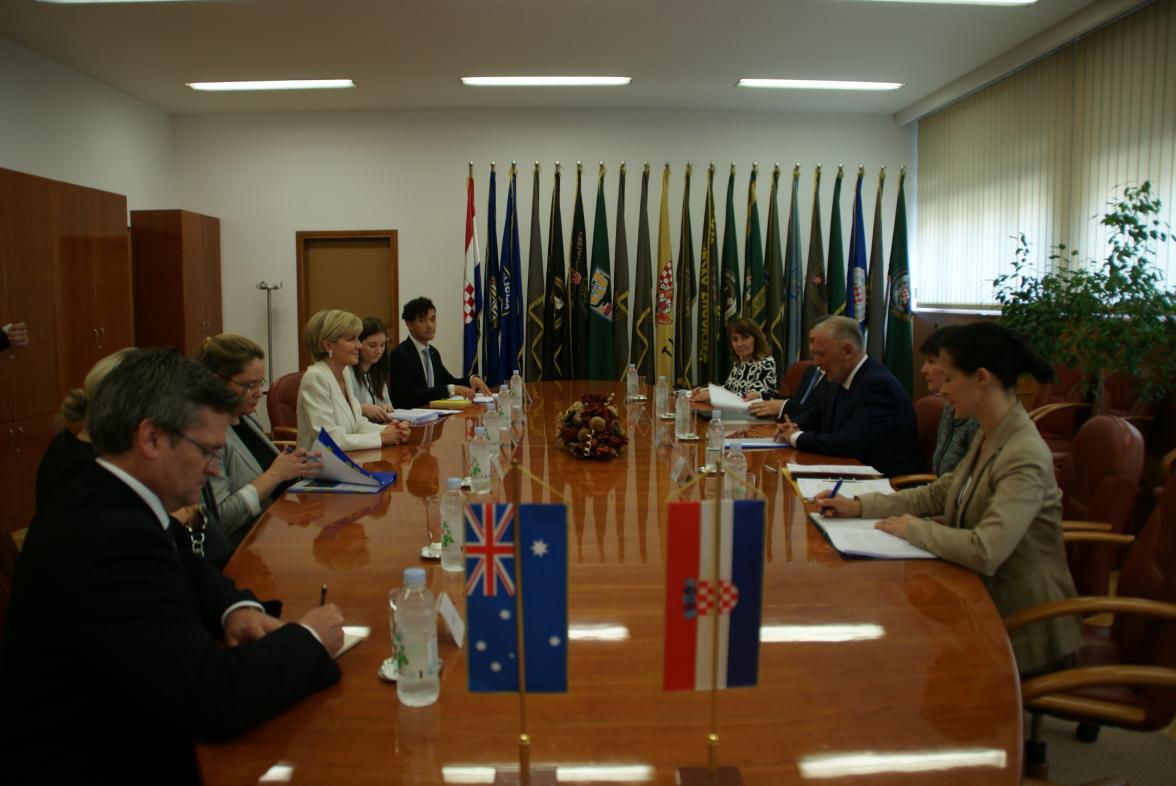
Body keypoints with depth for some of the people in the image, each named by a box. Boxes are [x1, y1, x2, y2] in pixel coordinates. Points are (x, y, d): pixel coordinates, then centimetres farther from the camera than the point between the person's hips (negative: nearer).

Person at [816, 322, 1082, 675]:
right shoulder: (989, 437, 2)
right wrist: (859, 507, 1)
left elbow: (985, 551, -35)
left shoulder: (1025, 455, -26)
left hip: (1021, 630, -7)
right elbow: (938, 494, 10)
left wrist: (915, 529, -18)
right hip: (984, 600, 7)